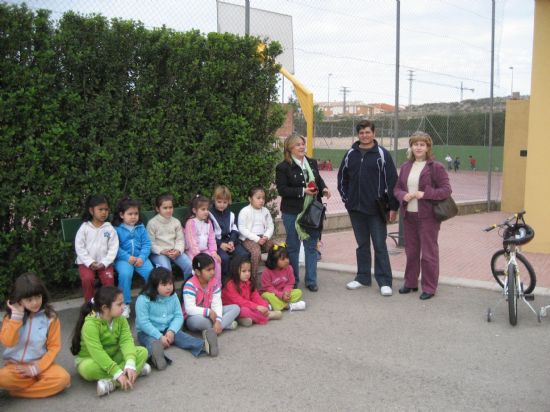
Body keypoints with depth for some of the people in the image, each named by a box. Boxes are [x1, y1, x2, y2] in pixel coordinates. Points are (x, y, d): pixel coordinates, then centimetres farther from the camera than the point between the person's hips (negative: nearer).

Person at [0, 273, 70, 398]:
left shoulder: (50, 317, -5)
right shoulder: (11, 316, -1)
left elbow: (54, 347, -6)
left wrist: (37, 368, -16)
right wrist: (17, 315, -17)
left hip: (40, 364, 1)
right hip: (15, 366, -1)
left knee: (62, 378, -29)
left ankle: (17, 389, -14)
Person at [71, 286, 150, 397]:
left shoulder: (121, 319, -10)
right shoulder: (90, 324, -28)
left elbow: (126, 341, -21)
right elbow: (97, 353, -36)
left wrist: (130, 364, -40)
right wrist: (118, 373, -41)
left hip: (113, 357, 5)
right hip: (91, 359, -5)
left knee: (142, 352, -15)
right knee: (88, 368, -40)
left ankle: (111, 382, -29)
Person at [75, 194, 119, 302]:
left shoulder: (110, 228, -1)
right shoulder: (84, 227, -3)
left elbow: (113, 248, -4)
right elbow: (79, 247, -6)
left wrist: (104, 263, -15)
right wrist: (90, 263, -15)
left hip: (104, 262, 1)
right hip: (86, 262, 0)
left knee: (109, 279, -23)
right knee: (87, 279, -26)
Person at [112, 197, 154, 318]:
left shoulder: (141, 228, 11)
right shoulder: (116, 229, -1)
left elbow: (146, 244, 5)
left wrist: (142, 257, -12)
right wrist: (128, 257, -20)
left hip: (140, 257, 3)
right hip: (123, 258, -3)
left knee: (151, 272, -24)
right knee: (125, 273, -33)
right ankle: (125, 304, -16)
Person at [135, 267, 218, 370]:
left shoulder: (173, 297, 1)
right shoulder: (143, 300, -17)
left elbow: (179, 316, -1)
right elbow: (143, 322, -20)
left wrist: (171, 331, -20)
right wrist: (159, 336, -26)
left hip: (168, 330, 5)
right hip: (148, 332, -5)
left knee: (182, 336, -21)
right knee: (152, 342, -36)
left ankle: (204, 345, -46)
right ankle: (156, 355, -70)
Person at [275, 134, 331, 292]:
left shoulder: (312, 163, 9)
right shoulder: (283, 167, -9)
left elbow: (319, 179, 20)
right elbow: (282, 189, -15)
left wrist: (324, 188, -2)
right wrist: (303, 191, -21)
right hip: (292, 212, -5)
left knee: (312, 246, 9)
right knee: (293, 247, 8)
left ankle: (311, 280, 19)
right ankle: (293, 281, 21)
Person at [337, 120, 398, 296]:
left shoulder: (382, 154, -4)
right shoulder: (351, 154, 8)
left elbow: (391, 180, -6)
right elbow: (342, 178, 18)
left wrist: (393, 207, -7)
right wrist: (347, 199, 10)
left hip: (376, 209, -4)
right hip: (356, 209, 4)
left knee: (380, 245, -1)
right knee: (362, 245, 13)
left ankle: (384, 282, 5)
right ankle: (363, 277, 23)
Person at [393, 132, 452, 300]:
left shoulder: (436, 167, -6)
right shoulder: (405, 167, 10)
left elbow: (446, 190, -10)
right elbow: (397, 188, 14)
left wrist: (425, 194, -21)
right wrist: (403, 196, -8)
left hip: (428, 216, -5)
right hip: (409, 216, 6)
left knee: (428, 253, 1)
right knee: (411, 251, 15)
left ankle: (429, 287, 12)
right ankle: (410, 282, 29)